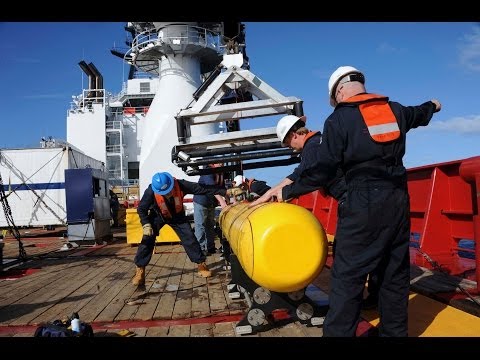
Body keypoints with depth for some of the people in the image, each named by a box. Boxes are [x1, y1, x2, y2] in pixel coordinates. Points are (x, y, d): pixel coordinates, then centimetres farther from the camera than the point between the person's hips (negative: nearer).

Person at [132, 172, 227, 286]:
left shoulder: (180, 185, -34)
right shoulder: (151, 191, -35)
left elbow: (203, 189, -32)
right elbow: (141, 209, -19)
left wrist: (225, 191, -34)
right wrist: (146, 225, -32)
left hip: (177, 215, 1)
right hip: (158, 216, -1)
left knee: (190, 238, -4)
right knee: (147, 239, -14)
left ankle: (201, 265, 10)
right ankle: (140, 271, -3)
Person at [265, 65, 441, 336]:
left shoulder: (338, 119, -6)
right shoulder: (395, 110, 12)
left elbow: (323, 172, -10)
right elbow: (419, 114, 36)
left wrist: (287, 192, 1)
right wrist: (433, 106, 60)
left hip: (364, 204, -6)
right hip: (398, 200, 7)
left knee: (348, 276, -3)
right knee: (395, 274, 15)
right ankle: (395, 331, 26)